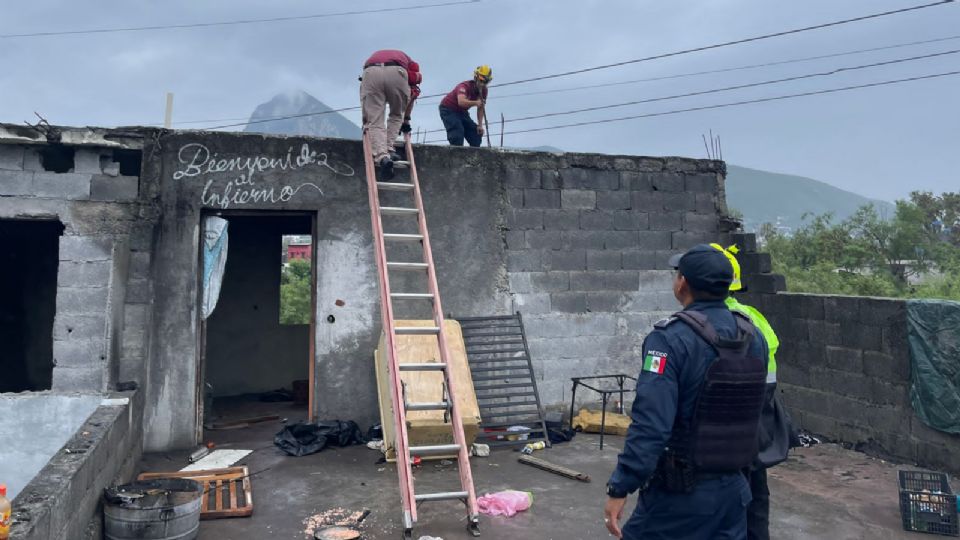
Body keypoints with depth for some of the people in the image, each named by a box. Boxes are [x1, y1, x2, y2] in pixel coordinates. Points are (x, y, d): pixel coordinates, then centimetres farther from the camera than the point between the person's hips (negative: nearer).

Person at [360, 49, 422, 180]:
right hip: (396, 72, -1)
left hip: (371, 72, 1)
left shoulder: (374, 56, 43)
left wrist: (366, 121, 42)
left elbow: (366, 97, 39)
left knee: (375, 122, 4)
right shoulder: (410, 63, 38)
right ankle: (389, 150, 7)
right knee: (396, 115, 23)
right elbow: (412, 93, 32)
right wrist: (406, 120, 40)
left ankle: (382, 157, -17)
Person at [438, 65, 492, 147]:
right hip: (448, 110, -7)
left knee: (476, 134, -2)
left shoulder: (483, 90, -8)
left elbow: (480, 108, 1)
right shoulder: (465, 86, -30)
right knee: (457, 133, -27)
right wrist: (475, 103, -63)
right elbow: (461, 102, -51)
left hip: (462, 111, 7)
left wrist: (480, 125, -8)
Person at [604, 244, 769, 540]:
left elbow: (650, 424, -25)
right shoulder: (754, 337, 2)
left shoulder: (671, 338, -20)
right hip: (733, 488, 6)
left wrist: (619, 488, -20)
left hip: (679, 492, -6)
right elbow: (756, 412, 9)